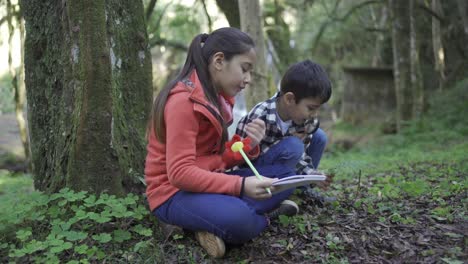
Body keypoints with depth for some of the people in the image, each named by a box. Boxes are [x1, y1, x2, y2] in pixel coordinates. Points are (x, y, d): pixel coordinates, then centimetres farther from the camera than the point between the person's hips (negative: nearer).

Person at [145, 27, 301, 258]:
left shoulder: (217, 97, 10)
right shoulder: (183, 101, -18)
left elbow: (219, 159, 8)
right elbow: (179, 173, -24)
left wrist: (249, 144, -12)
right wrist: (240, 185, -30)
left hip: (207, 183, 9)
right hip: (174, 192, -9)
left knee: (284, 174, 2)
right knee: (238, 219, -38)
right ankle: (259, 213, -5)